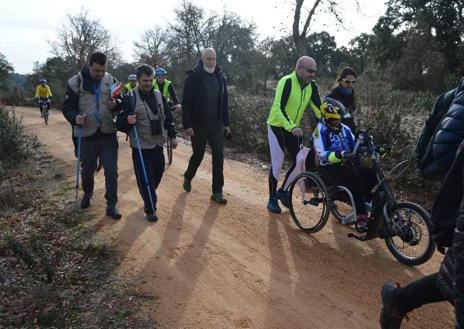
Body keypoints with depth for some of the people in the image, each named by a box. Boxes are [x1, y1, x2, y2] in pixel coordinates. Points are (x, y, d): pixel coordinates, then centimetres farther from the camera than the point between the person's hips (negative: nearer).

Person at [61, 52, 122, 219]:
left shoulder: (111, 80, 1)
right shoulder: (76, 82, -7)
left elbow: (122, 104, 9)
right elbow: (67, 106, -3)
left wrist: (115, 105, -15)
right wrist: (75, 117, -24)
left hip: (108, 134, 1)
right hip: (87, 135, -1)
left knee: (111, 170, -2)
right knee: (87, 170, 15)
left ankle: (111, 204, 10)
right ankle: (87, 193, 43)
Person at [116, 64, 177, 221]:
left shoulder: (158, 95, 5)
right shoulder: (130, 98, -11)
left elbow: (168, 117, 14)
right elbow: (120, 123, -11)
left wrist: (172, 136, 12)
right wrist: (127, 121, -33)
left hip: (157, 144, 5)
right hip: (140, 146, -5)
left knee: (158, 173, 17)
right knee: (145, 179, -3)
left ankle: (149, 197, 44)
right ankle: (150, 209, 11)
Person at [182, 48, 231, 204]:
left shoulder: (220, 77, 7)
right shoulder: (193, 77, -6)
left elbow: (224, 102, 12)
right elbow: (186, 102, -9)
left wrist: (226, 123, 11)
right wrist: (187, 125, -15)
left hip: (217, 126, 3)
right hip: (198, 126, -3)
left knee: (219, 157, -2)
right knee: (198, 155, 11)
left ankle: (217, 192, 6)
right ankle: (188, 177, 41)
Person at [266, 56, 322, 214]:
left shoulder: (312, 86, -4)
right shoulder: (286, 82, -24)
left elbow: (318, 108, -3)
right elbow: (279, 108, -33)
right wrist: (292, 127, -45)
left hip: (294, 128, 6)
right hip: (277, 126, -6)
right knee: (277, 163, -3)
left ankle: (283, 191, 22)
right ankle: (272, 199, 12)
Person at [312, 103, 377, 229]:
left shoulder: (344, 128, 10)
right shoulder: (321, 129, -9)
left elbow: (356, 146, 12)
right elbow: (321, 154, -20)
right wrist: (336, 155, -38)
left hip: (345, 164, 6)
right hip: (330, 168, -6)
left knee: (371, 174, -16)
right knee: (355, 178, -32)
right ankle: (362, 217, -29)